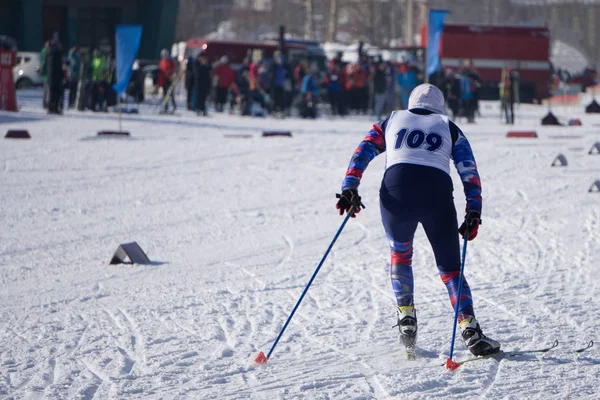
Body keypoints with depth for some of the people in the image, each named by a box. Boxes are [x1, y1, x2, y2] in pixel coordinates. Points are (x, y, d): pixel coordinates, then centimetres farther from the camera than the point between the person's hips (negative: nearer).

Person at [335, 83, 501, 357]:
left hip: (396, 192, 0)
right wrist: (474, 212, 8)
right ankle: (470, 330, -7)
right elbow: (469, 172, 13)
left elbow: (363, 152, 13)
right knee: (450, 269, 10)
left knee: (400, 255, 29)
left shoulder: (392, 121, 28)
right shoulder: (450, 129, 26)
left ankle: (406, 317, 15)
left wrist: (349, 188, 5)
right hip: (438, 195, 0)